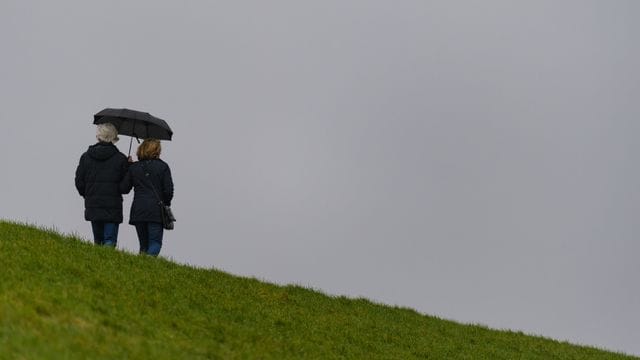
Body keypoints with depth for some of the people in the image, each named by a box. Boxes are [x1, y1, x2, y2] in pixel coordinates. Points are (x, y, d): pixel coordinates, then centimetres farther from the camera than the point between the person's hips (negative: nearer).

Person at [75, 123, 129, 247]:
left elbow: (79, 182, 5)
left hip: (92, 207, 3)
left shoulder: (86, 156, 3)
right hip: (113, 207, -3)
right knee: (110, 240, -3)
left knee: (97, 240, 15)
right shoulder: (120, 158, -6)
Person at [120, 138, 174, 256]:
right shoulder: (163, 167, 0)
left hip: (138, 211, 3)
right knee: (155, 242, -4)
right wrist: (166, 203, 16)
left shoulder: (133, 167, 7)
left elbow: (123, 188, 7)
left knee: (143, 244, 13)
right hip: (156, 211, -3)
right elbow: (169, 190, -3)